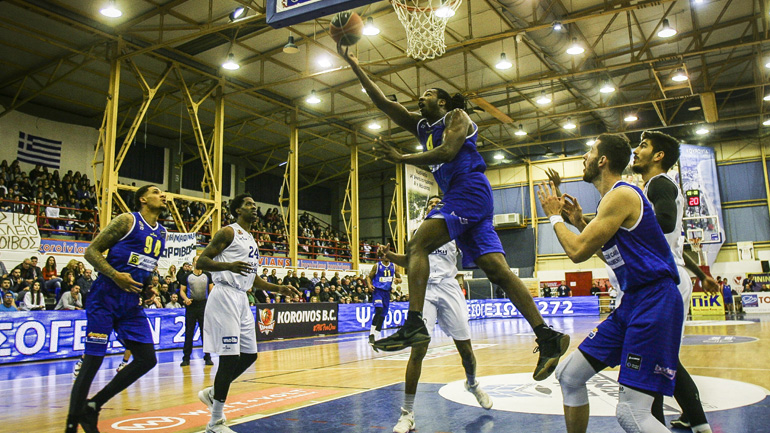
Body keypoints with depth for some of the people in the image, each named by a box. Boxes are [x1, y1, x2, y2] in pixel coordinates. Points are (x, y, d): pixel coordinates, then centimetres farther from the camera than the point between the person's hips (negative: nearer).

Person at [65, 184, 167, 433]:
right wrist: (115, 276, -20)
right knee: (92, 362, -2)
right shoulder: (127, 221, -6)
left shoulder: (162, 233, 14)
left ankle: (93, 406, 16)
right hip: (105, 298, -7)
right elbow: (92, 251, -8)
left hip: (131, 303, 7)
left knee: (147, 359, 1)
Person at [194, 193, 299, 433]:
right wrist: (228, 265, -28)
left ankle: (212, 393, 30)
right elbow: (201, 262, -12)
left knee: (249, 354, 11)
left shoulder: (251, 240, 21)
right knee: (230, 356, -10)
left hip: (242, 299, 9)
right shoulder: (228, 232, -5)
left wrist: (278, 288, 16)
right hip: (225, 295, -9)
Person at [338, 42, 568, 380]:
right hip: (458, 198, 8)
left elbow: (447, 151, -13)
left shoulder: (456, 116, 7)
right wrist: (353, 64, 21)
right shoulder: (421, 125, 26)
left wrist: (401, 158, -10)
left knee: (418, 244, -22)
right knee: (497, 269, -2)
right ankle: (547, 337, -5)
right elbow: (381, 101, 23)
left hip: (469, 189, -8)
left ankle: (414, 324, -31)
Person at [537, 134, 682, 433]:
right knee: (568, 374, 12)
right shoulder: (611, 199, 18)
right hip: (631, 301, 10)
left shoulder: (621, 195, -14)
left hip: (654, 302, -10)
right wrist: (578, 220, 19)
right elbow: (606, 248, 29)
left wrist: (554, 216, -1)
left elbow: (578, 251, -16)